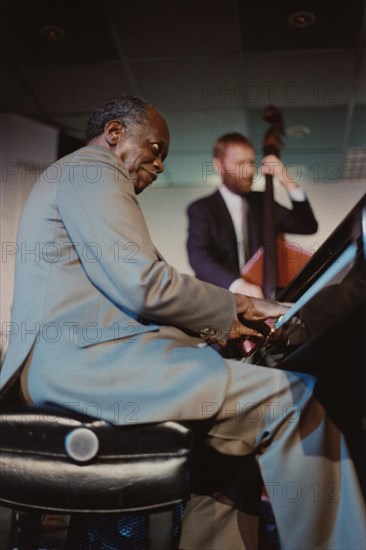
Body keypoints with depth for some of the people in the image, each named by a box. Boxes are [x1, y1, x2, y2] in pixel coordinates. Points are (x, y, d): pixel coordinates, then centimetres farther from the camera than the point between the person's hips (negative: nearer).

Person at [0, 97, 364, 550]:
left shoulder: (74, 177, 30)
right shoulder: (92, 171, -3)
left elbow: (128, 291, 25)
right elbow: (145, 286, -17)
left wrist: (217, 323, 17)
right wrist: (236, 308, -1)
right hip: (83, 355, -11)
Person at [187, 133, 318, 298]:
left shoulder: (261, 202, 14)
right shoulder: (201, 210, -2)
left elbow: (308, 227, 9)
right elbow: (199, 258, -20)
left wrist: (289, 183, -2)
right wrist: (236, 284, -38)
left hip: (260, 295, 5)